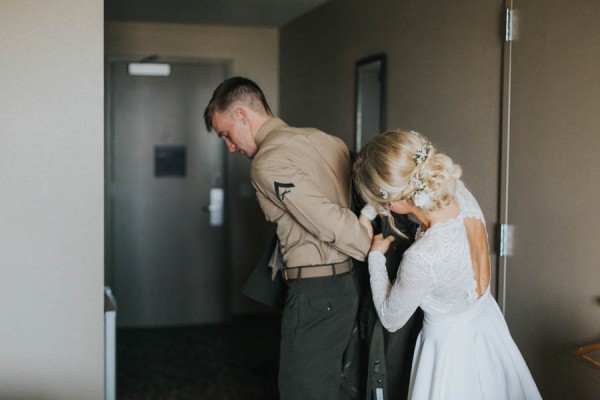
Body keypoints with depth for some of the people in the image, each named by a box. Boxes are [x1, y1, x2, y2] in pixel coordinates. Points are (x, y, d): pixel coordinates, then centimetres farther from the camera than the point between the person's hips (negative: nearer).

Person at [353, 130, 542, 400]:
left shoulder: (422, 258, -39)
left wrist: (375, 256, -7)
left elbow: (390, 320, -16)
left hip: (451, 346, -6)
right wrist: (367, 213, 1)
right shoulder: (459, 191, -22)